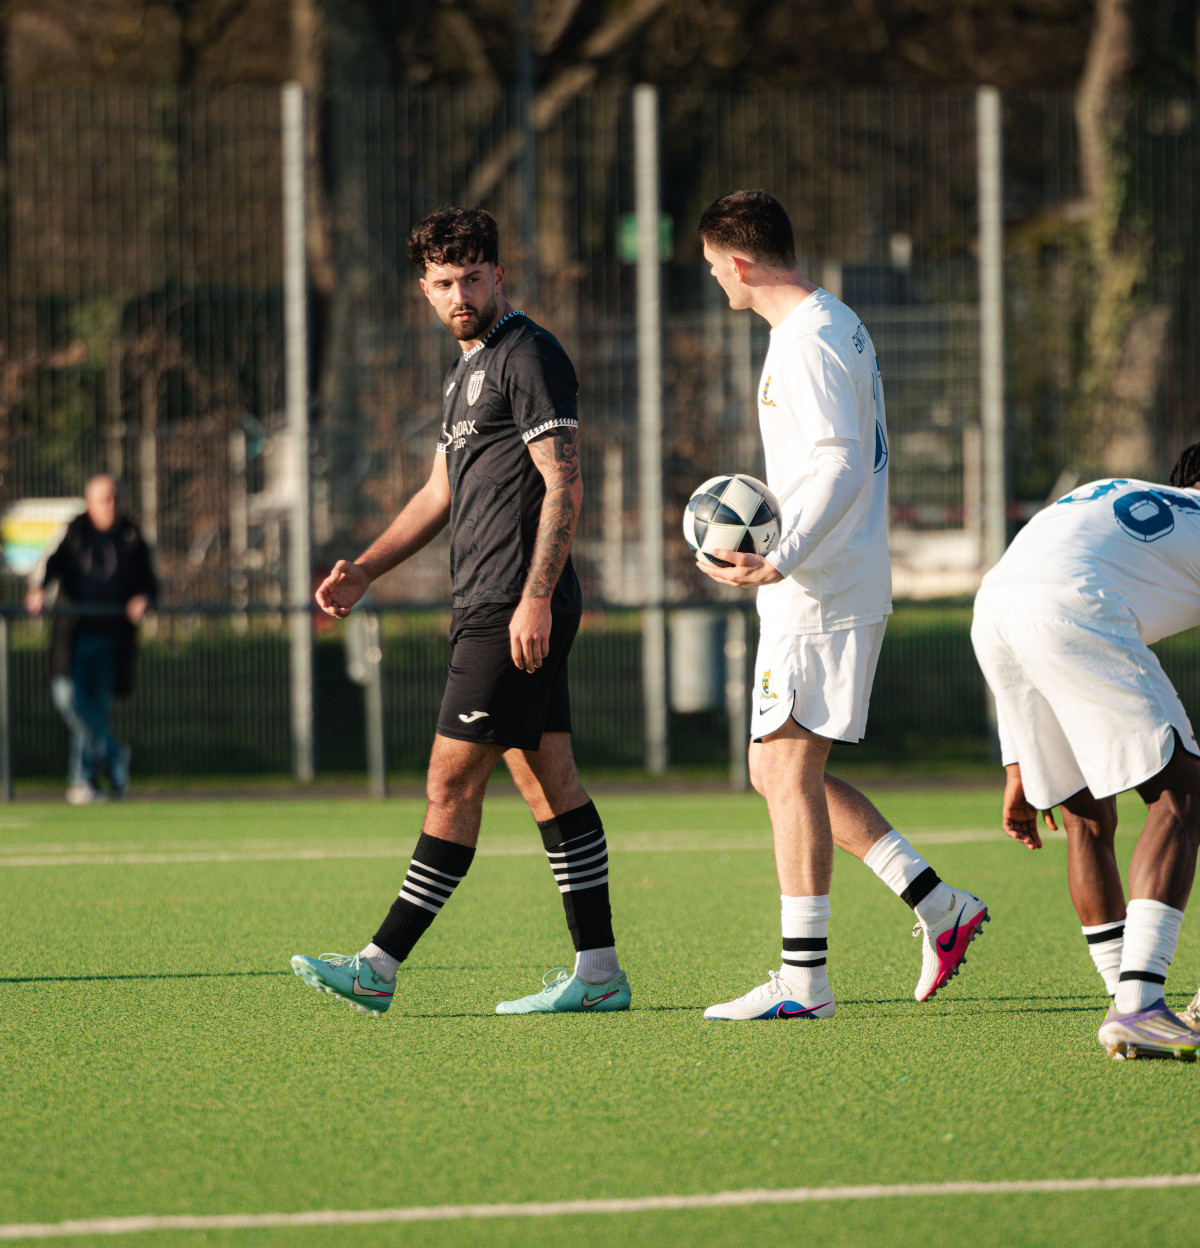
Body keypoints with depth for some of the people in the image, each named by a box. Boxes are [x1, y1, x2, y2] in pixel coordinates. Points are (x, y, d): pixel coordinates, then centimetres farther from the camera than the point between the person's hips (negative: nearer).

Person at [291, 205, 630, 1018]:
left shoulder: (529, 356, -9)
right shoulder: (466, 372, 21)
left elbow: (564, 486, -16)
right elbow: (442, 494, 28)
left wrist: (535, 597, -22)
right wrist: (364, 571, 19)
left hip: (515, 615, -10)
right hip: (489, 611, 10)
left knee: (453, 783, -7)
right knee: (548, 781, 7)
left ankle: (381, 967, -5)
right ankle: (599, 972, 7)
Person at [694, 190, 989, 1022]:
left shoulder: (805, 345, -15)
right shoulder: (839, 324, 16)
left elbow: (842, 467, -24)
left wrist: (783, 561, -32)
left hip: (818, 597, -10)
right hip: (852, 590, 10)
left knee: (789, 771, -7)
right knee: (778, 772, 13)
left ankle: (804, 978, -6)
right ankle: (939, 905, 11)